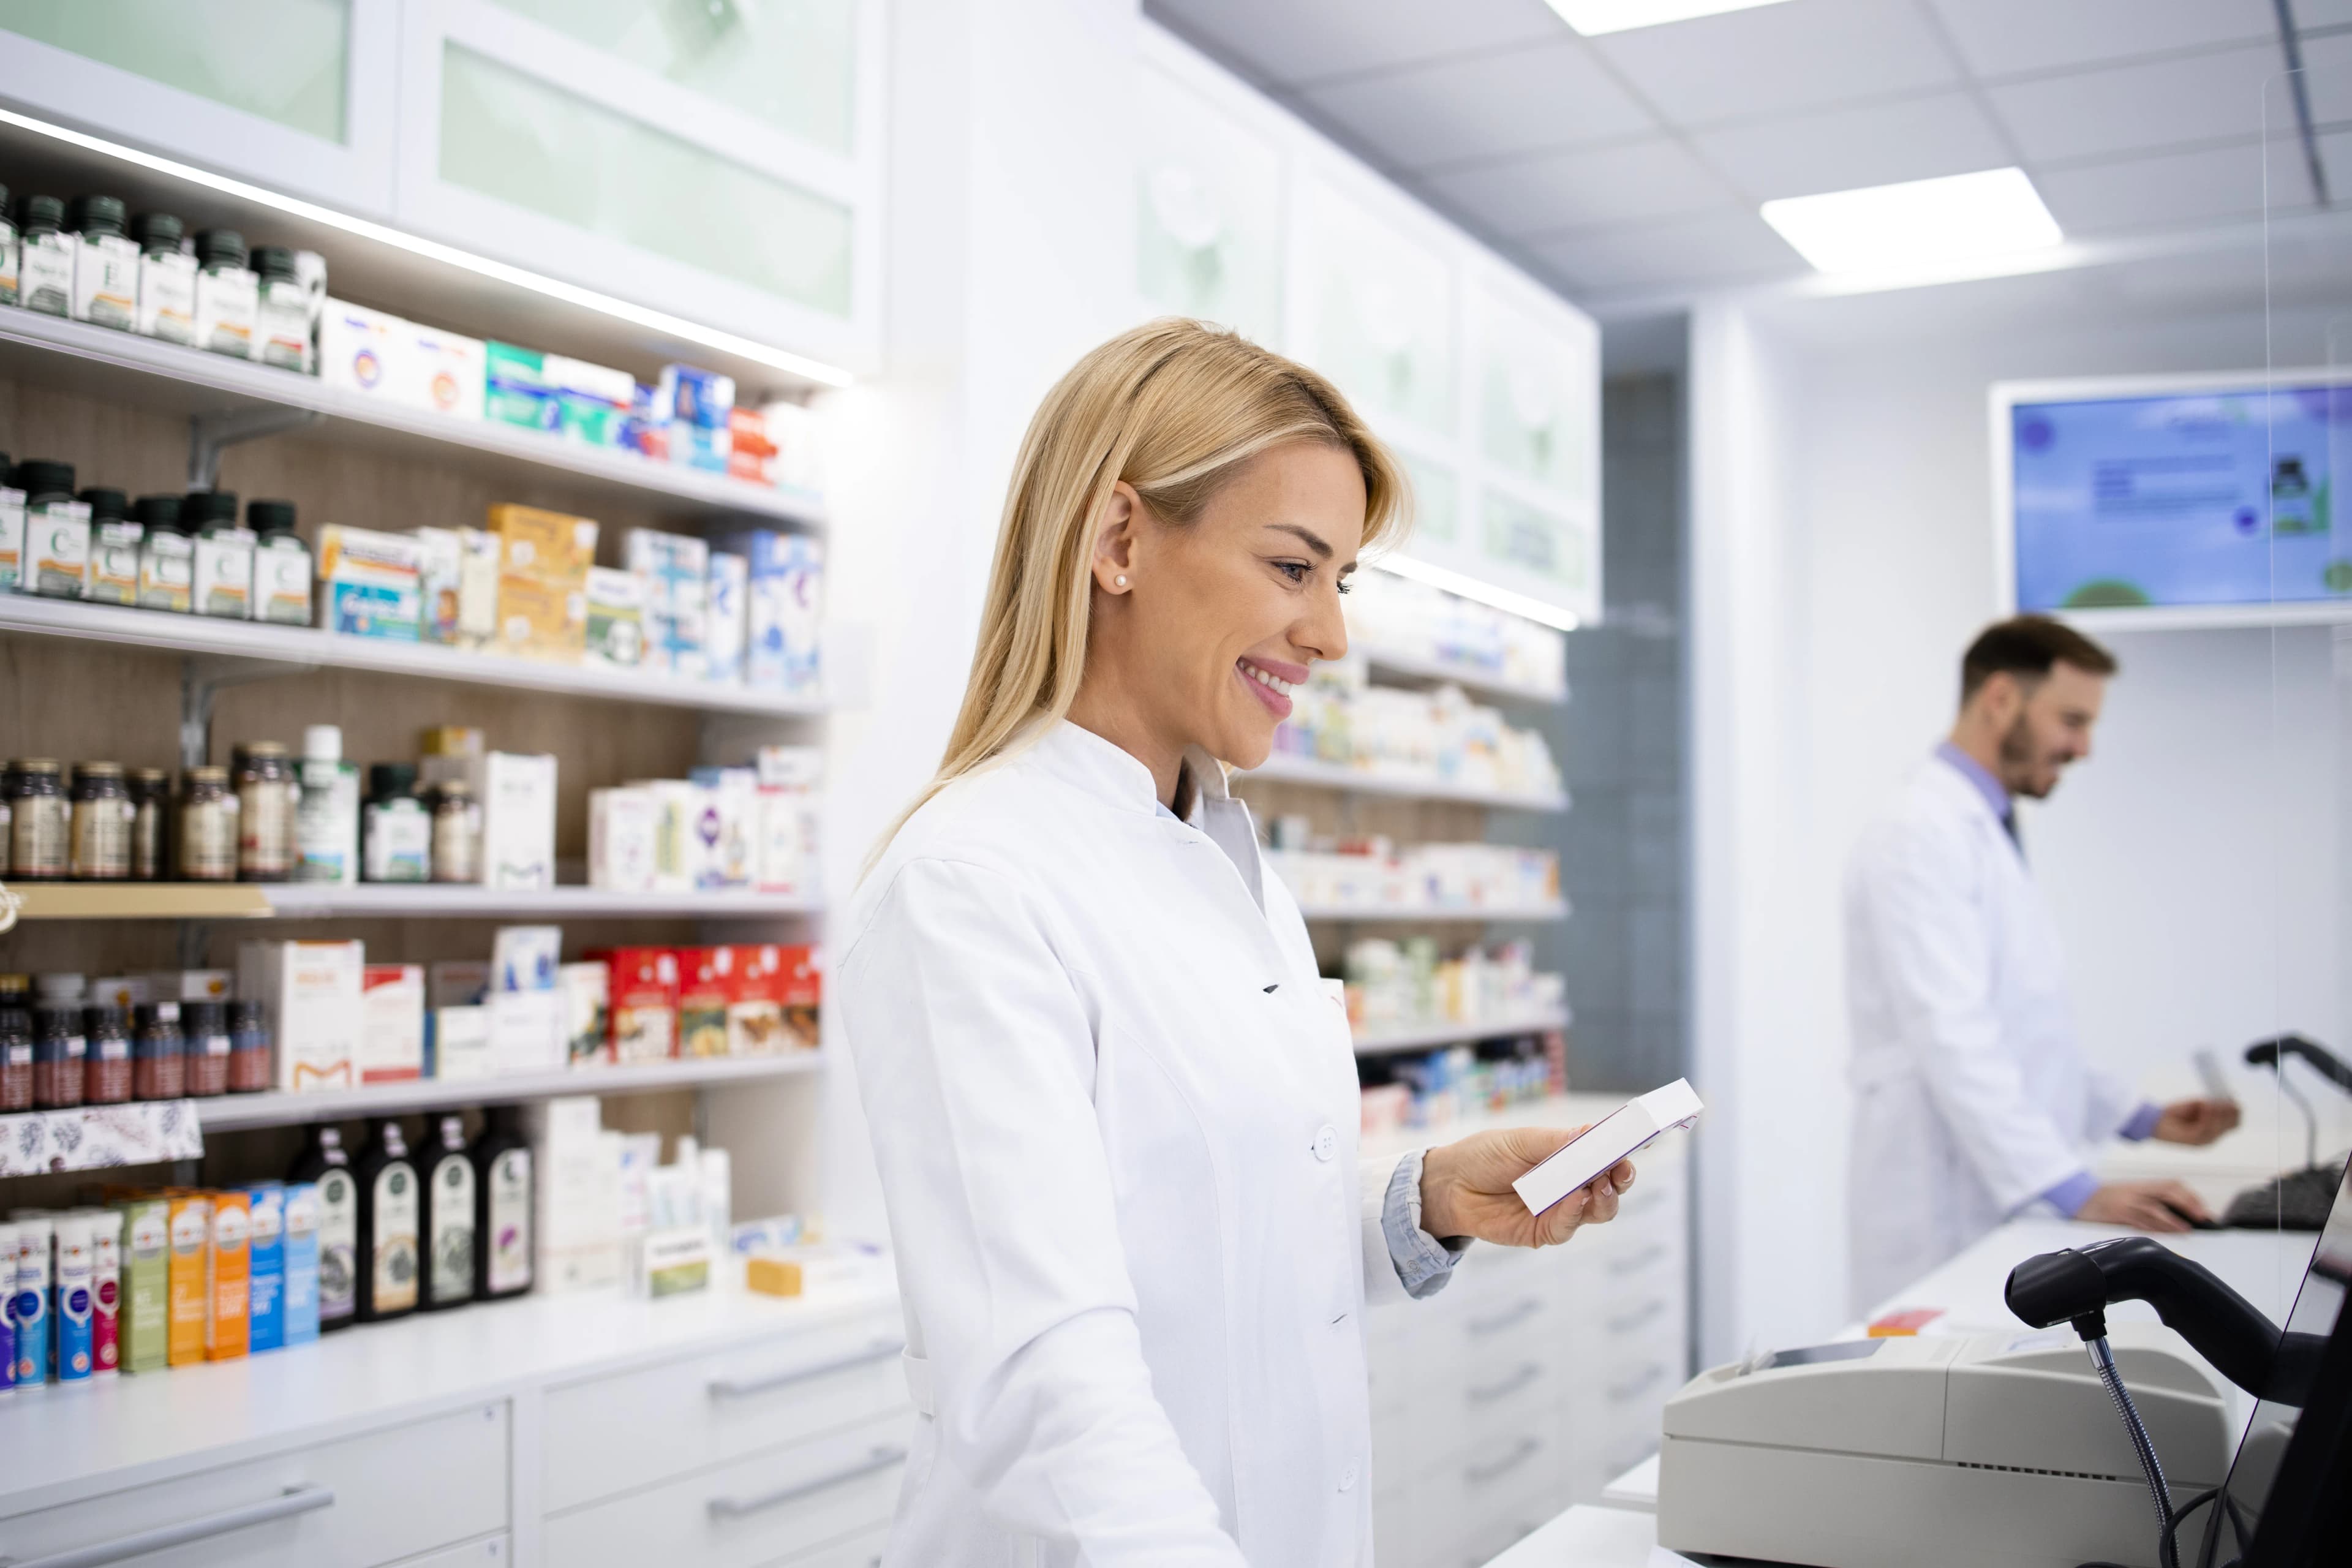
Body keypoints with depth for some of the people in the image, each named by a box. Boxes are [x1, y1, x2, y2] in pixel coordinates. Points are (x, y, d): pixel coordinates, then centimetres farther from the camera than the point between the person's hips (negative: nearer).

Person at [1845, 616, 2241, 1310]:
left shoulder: (1987, 834, 17)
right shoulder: (1922, 837, -15)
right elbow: (1954, 1039, -24)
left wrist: (2143, 1118, 16)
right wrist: (2080, 1192, -28)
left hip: (2010, 1202, 9)